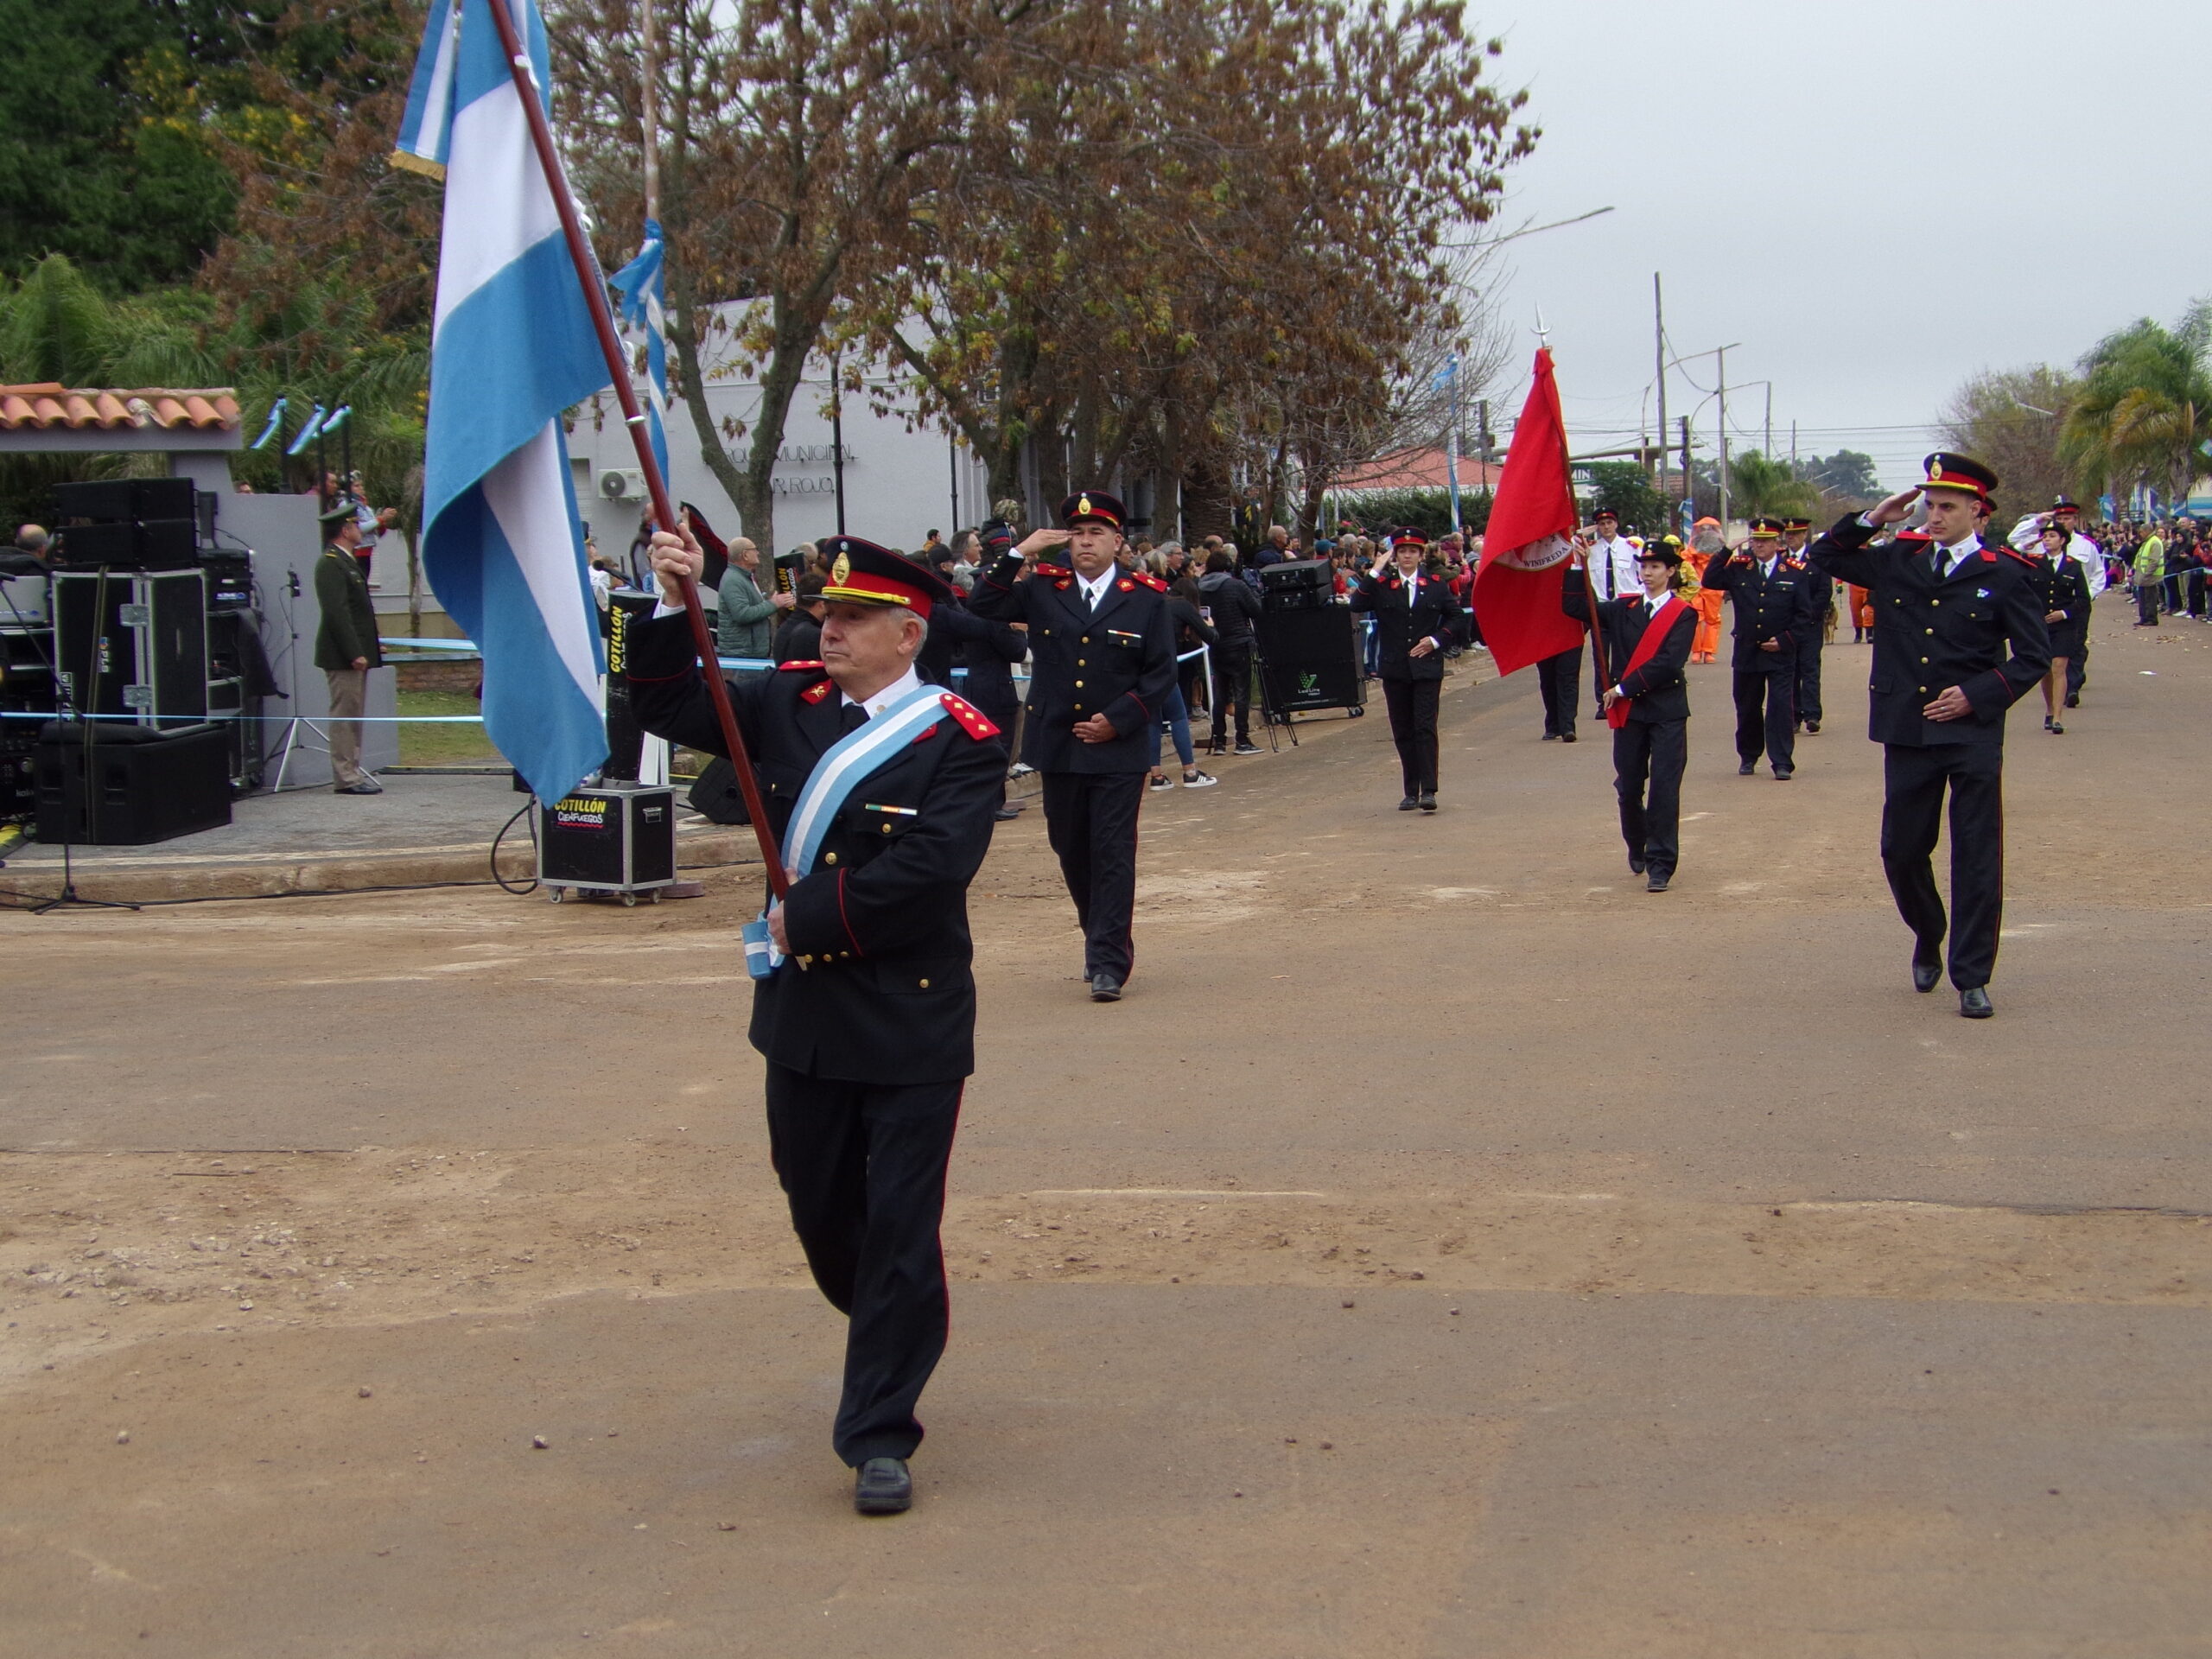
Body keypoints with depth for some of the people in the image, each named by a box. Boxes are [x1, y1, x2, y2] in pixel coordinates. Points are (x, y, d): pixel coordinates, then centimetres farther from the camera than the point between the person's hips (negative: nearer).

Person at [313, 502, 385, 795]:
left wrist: (371, 644, 19)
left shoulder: (347, 561, 18)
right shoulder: (330, 564, -15)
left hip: (356, 652, 10)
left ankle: (352, 772, 18)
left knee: (354, 715, 13)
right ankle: (346, 777, -5)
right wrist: (355, 653, -23)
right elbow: (336, 612, -21)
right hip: (342, 654, -10)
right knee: (344, 714, -7)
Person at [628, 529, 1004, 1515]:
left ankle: (878, 1434, 8)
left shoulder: (959, 741, -11)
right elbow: (666, 705, 8)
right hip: (804, 1015, 6)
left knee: (900, 1227, -1)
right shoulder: (789, 704, 5)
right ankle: (891, 1345, 43)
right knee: (820, 1209, 17)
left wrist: (808, 919, -17)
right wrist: (671, 607, -9)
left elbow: (928, 868, -23)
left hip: (911, 1025, -5)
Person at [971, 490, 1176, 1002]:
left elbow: (1162, 672, 0)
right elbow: (984, 609, -4)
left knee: (1113, 854, -4)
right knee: (1071, 850, 12)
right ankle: (1103, 937, 30)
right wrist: (1018, 555, -12)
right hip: (1059, 748, 3)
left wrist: (1118, 719, -9)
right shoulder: (1043, 590, 5)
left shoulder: (1145, 598, 0)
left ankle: (1108, 963, -2)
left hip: (1119, 751, -3)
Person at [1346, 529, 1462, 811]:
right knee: (1403, 732, 6)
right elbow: (1357, 605, -12)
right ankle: (1411, 791, 12)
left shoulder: (1436, 584, 5)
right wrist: (1374, 573, -14)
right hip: (1395, 668, 1)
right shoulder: (1381, 584, 2)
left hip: (1427, 666, -1)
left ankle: (1428, 790, -11)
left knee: (1425, 728, -9)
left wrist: (1436, 640, -4)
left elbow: (1454, 616, 11)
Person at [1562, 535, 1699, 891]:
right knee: (1628, 788, 10)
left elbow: (1668, 663, -14)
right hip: (1628, 712, 4)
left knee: (1664, 788, -7)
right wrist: (1578, 567, -4)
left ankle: (1660, 865, -4)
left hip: (1667, 712, -4)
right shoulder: (1623, 609, 11)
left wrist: (1623, 688, -14)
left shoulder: (1683, 614, -3)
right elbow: (1574, 607, 7)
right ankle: (1637, 848, 33)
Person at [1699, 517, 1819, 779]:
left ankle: (1782, 762, -4)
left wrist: (1784, 640, -10)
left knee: (1781, 706, -6)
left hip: (1780, 654, -2)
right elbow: (1709, 582, -7)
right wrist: (1726, 552, -13)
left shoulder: (1795, 574, -2)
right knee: (1747, 708, 11)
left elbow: (1804, 615, 0)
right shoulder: (1738, 568, 3)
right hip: (1746, 652, 2)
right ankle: (1748, 757, 25)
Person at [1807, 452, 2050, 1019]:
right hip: (1907, 732, 3)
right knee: (1902, 851, 8)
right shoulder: (1897, 562, 8)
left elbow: (2034, 656, 0)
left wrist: (1977, 694, -11)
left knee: (1977, 860, -1)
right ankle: (1927, 939, 35)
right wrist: (1872, 520, 3)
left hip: (1973, 734, -3)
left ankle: (1972, 977, 7)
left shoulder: (2005, 574, -2)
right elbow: (1824, 558, 17)